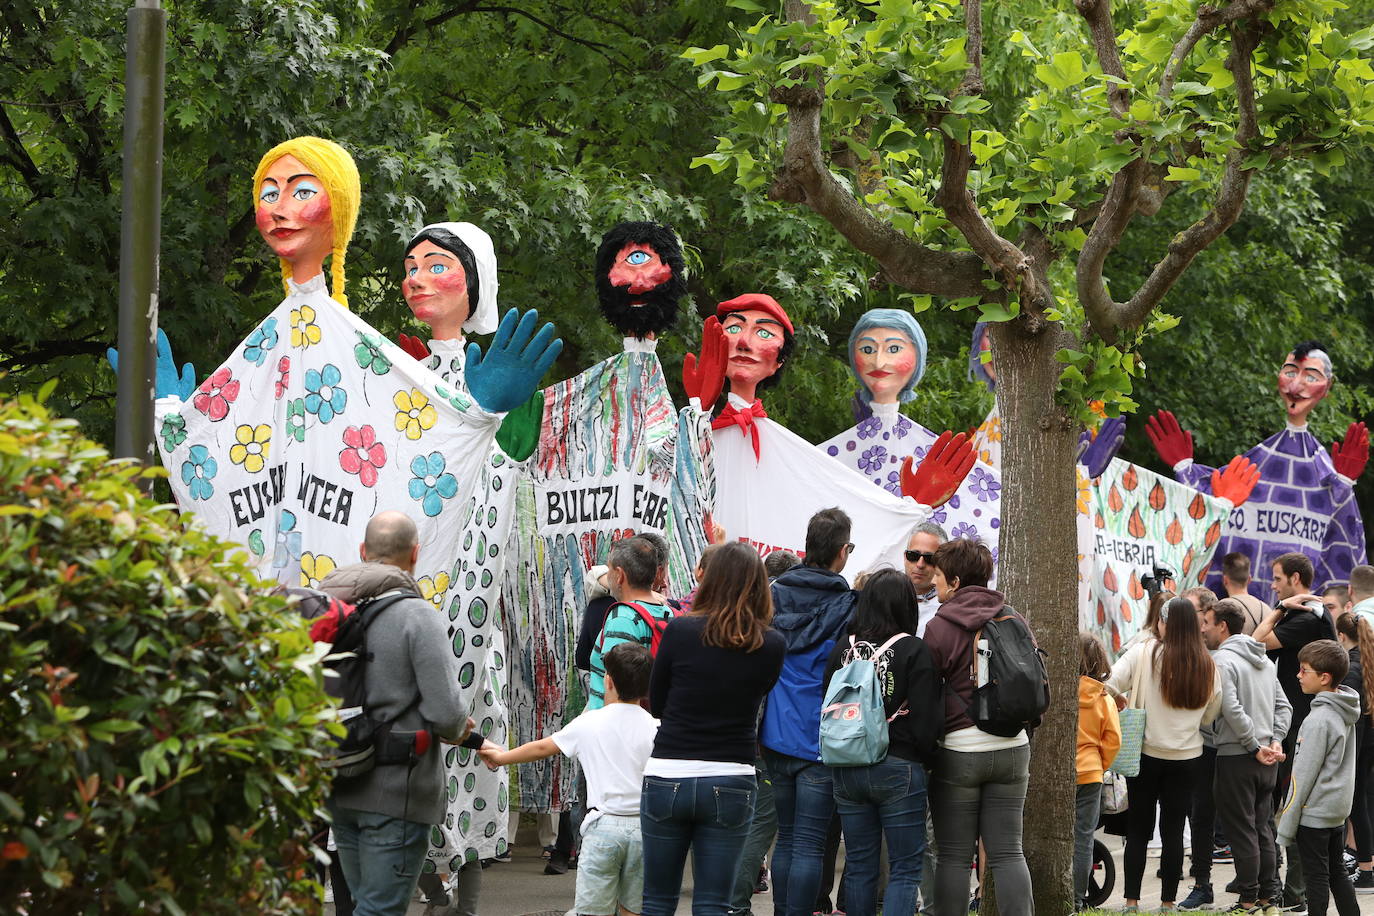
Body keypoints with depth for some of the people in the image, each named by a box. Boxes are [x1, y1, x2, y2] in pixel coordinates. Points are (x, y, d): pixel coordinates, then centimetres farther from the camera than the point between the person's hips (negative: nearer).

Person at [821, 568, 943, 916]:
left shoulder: (842, 649, 3)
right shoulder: (914, 651, -10)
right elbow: (927, 721, -12)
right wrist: (928, 759, 5)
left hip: (847, 770, 5)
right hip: (899, 768, -5)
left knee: (859, 864, 13)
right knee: (905, 867, 1)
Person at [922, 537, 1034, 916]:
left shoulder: (939, 628, -9)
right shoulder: (1013, 620, 6)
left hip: (959, 747, -4)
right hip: (1013, 747, 4)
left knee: (954, 856, 2)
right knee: (1008, 853, 6)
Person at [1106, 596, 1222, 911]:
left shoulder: (1144, 653, -11)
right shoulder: (1207, 666, -1)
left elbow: (1112, 685, -17)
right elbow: (1210, 715, 9)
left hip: (1145, 753, -2)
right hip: (1186, 756, 2)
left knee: (1137, 830, 6)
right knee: (1173, 831, 8)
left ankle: (1131, 900, 5)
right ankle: (1168, 900, 10)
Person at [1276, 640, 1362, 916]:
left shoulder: (1318, 720, -21)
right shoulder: (1346, 714, 6)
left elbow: (1303, 776, -19)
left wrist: (1286, 826, -13)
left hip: (1314, 814, -9)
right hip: (1339, 810, 9)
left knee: (1316, 877, 0)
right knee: (1336, 872, 16)